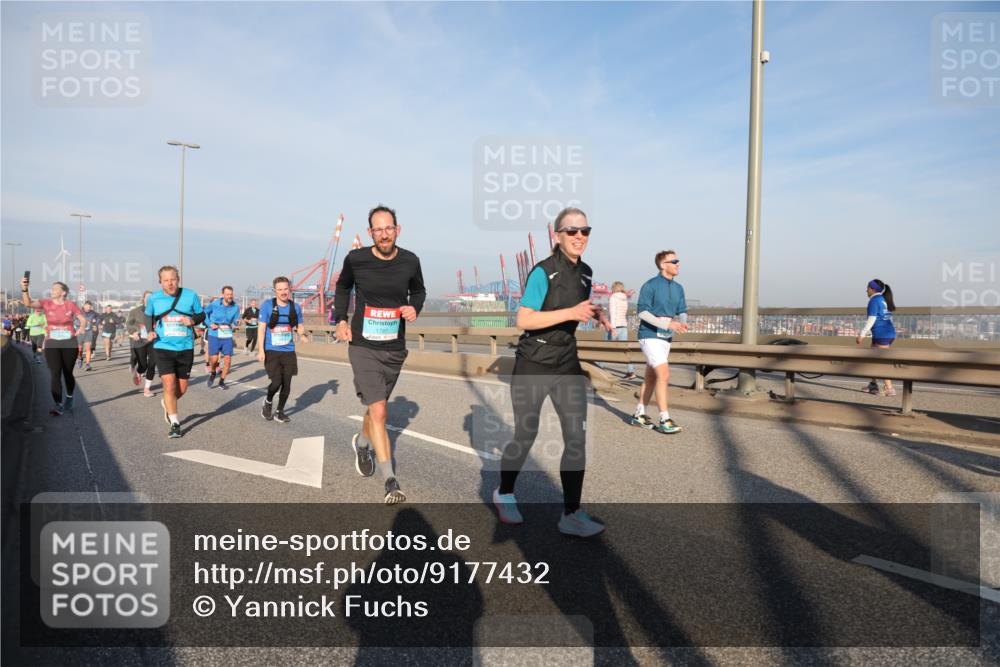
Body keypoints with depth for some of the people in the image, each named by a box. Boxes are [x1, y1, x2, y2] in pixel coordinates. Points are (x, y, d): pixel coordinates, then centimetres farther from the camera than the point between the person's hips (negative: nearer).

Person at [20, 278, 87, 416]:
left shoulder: (71, 305, -2)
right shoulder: (46, 303, 0)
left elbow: (83, 319, 5)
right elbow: (28, 303, -16)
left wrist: (82, 327, -14)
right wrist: (24, 289, -30)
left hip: (70, 343, 0)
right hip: (51, 344, 0)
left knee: (68, 373, 12)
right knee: (54, 373, -11)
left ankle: (69, 397, 36)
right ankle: (58, 405, -14)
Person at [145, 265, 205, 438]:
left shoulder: (190, 295, -4)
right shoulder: (153, 299, -1)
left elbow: (201, 315, 7)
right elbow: (147, 318, 16)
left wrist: (193, 320, -15)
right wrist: (149, 332, -3)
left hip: (185, 348, 1)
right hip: (163, 348, -1)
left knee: (182, 388, 9)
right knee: (169, 385, -11)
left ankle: (167, 403, 43)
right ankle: (175, 424, 1)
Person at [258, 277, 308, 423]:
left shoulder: (295, 307, 3)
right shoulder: (267, 305, -6)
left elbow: (300, 326, 13)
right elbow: (262, 327, -5)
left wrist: (302, 335, -11)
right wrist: (261, 350, -10)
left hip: (289, 351, 3)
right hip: (271, 351, -3)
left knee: (286, 383, 4)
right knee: (276, 382, -13)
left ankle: (279, 411, 24)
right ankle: (268, 402, 19)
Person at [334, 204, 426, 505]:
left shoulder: (410, 261, -5)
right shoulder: (355, 259, -9)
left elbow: (419, 291, 14)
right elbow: (342, 287, 12)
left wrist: (415, 308, -7)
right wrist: (340, 320, 2)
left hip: (394, 349, 3)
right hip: (363, 348, -3)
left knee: (376, 408, 19)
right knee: (378, 411, -13)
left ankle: (361, 443, 51)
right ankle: (390, 481, -5)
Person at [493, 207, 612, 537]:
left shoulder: (586, 272, 6)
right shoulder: (543, 272, -15)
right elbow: (523, 320, -21)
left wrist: (596, 313, 3)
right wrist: (571, 313, -27)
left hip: (567, 364, 6)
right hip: (533, 365, -5)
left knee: (577, 437, -4)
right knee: (525, 437, 8)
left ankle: (571, 515, 6)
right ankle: (504, 494, 34)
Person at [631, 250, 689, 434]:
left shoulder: (678, 288, 10)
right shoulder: (650, 286, -11)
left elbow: (682, 312, 10)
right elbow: (642, 311, -16)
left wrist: (682, 323, -14)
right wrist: (667, 324, -24)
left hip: (666, 338, 8)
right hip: (650, 335, -8)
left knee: (651, 377, 13)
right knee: (664, 374, -15)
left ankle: (639, 415, 23)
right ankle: (664, 420, -11)